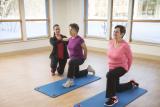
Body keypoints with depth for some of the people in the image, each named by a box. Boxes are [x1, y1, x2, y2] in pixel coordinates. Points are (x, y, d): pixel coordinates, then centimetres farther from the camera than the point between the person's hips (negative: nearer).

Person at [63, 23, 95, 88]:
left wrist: (84, 58, 1)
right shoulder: (70, 39, 1)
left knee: (71, 62, -42)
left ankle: (70, 80, -33)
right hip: (73, 58, 8)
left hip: (79, 58, -8)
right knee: (76, 75, 23)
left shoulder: (79, 39, -20)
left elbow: (85, 49, -10)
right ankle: (88, 69, 45)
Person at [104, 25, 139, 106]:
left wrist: (127, 69, 5)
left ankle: (113, 98, -24)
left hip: (121, 67, -7)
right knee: (117, 88, 24)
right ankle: (131, 84, 50)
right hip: (112, 67, 7)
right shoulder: (110, 42, -7)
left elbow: (130, 58, -8)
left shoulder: (125, 45, -24)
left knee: (110, 75, -39)